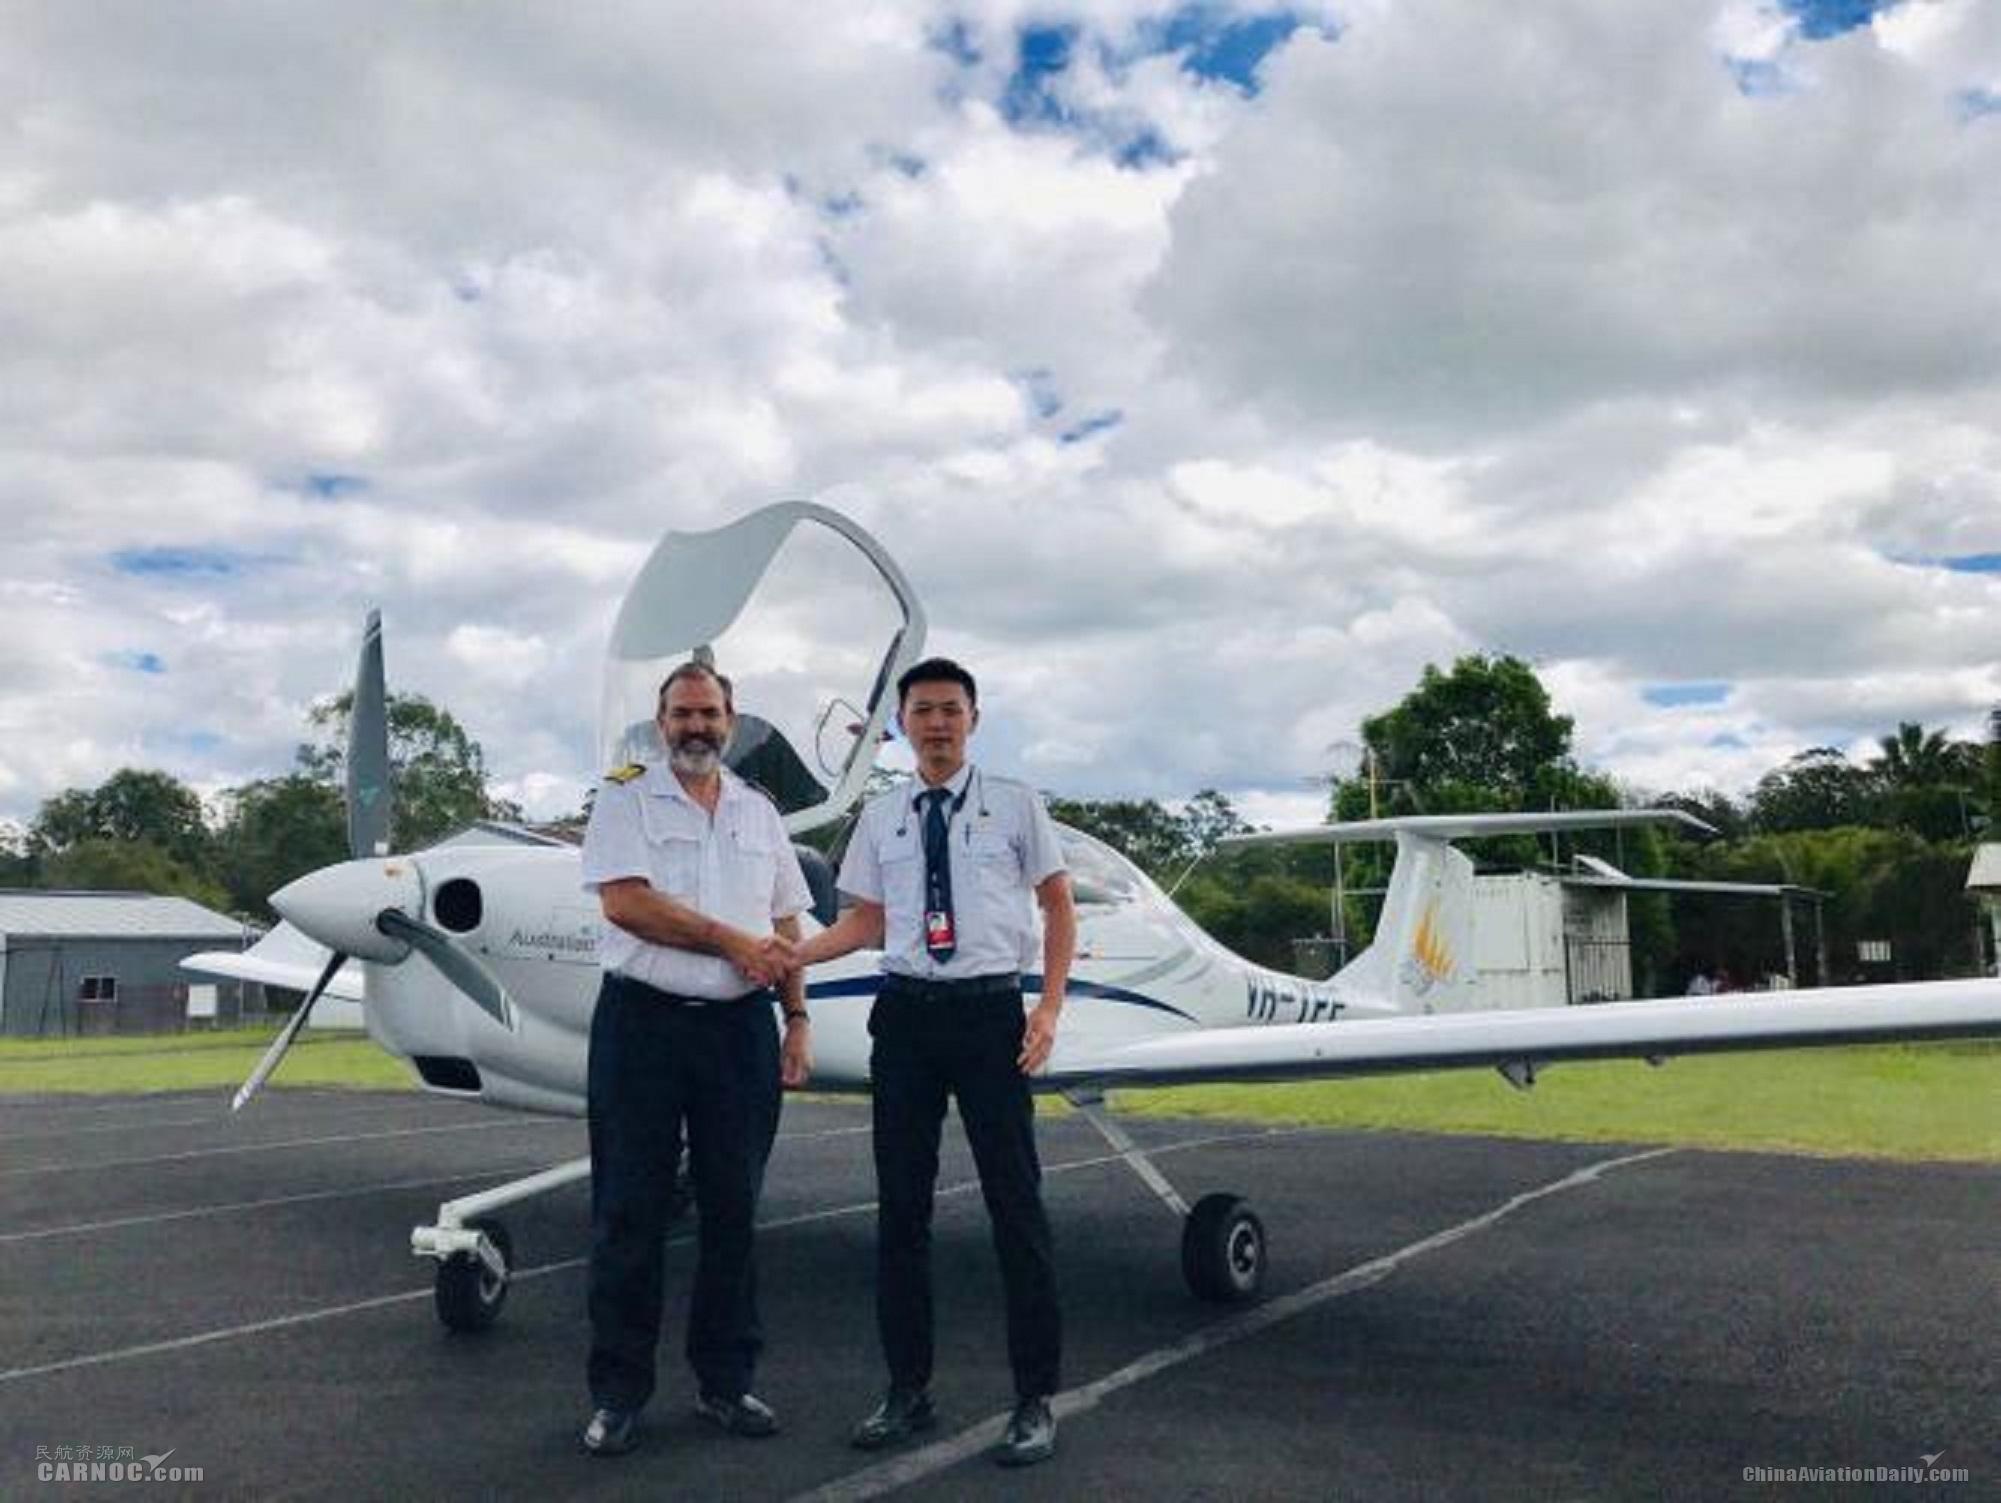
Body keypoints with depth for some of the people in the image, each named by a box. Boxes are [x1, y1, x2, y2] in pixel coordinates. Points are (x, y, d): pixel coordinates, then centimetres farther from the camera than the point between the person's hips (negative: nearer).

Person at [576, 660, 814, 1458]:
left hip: (739, 1028, 4)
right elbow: (624, 902, -13)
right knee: (629, 1213, 2)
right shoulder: (625, 798, 1)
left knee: (733, 1208, 8)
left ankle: (726, 1382, 20)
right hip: (642, 1022, -4)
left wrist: (797, 1018, 5)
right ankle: (618, 1394, 13)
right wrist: (733, 941, -11)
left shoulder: (759, 811, 14)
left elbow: (784, 930, 14)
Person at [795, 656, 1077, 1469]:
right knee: (900, 1203, 8)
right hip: (905, 1011, 3)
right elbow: (866, 920, 12)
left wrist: (1050, 1007, -5)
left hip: (989, 1010, -3)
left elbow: (1058, 904, 4)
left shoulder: (1015, 803, 2)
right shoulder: (879, 817, 10)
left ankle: (1036, 1399, 11)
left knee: (1015, 1203, -1)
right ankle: (908, 1389, 22)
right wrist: (785, 955, -4)